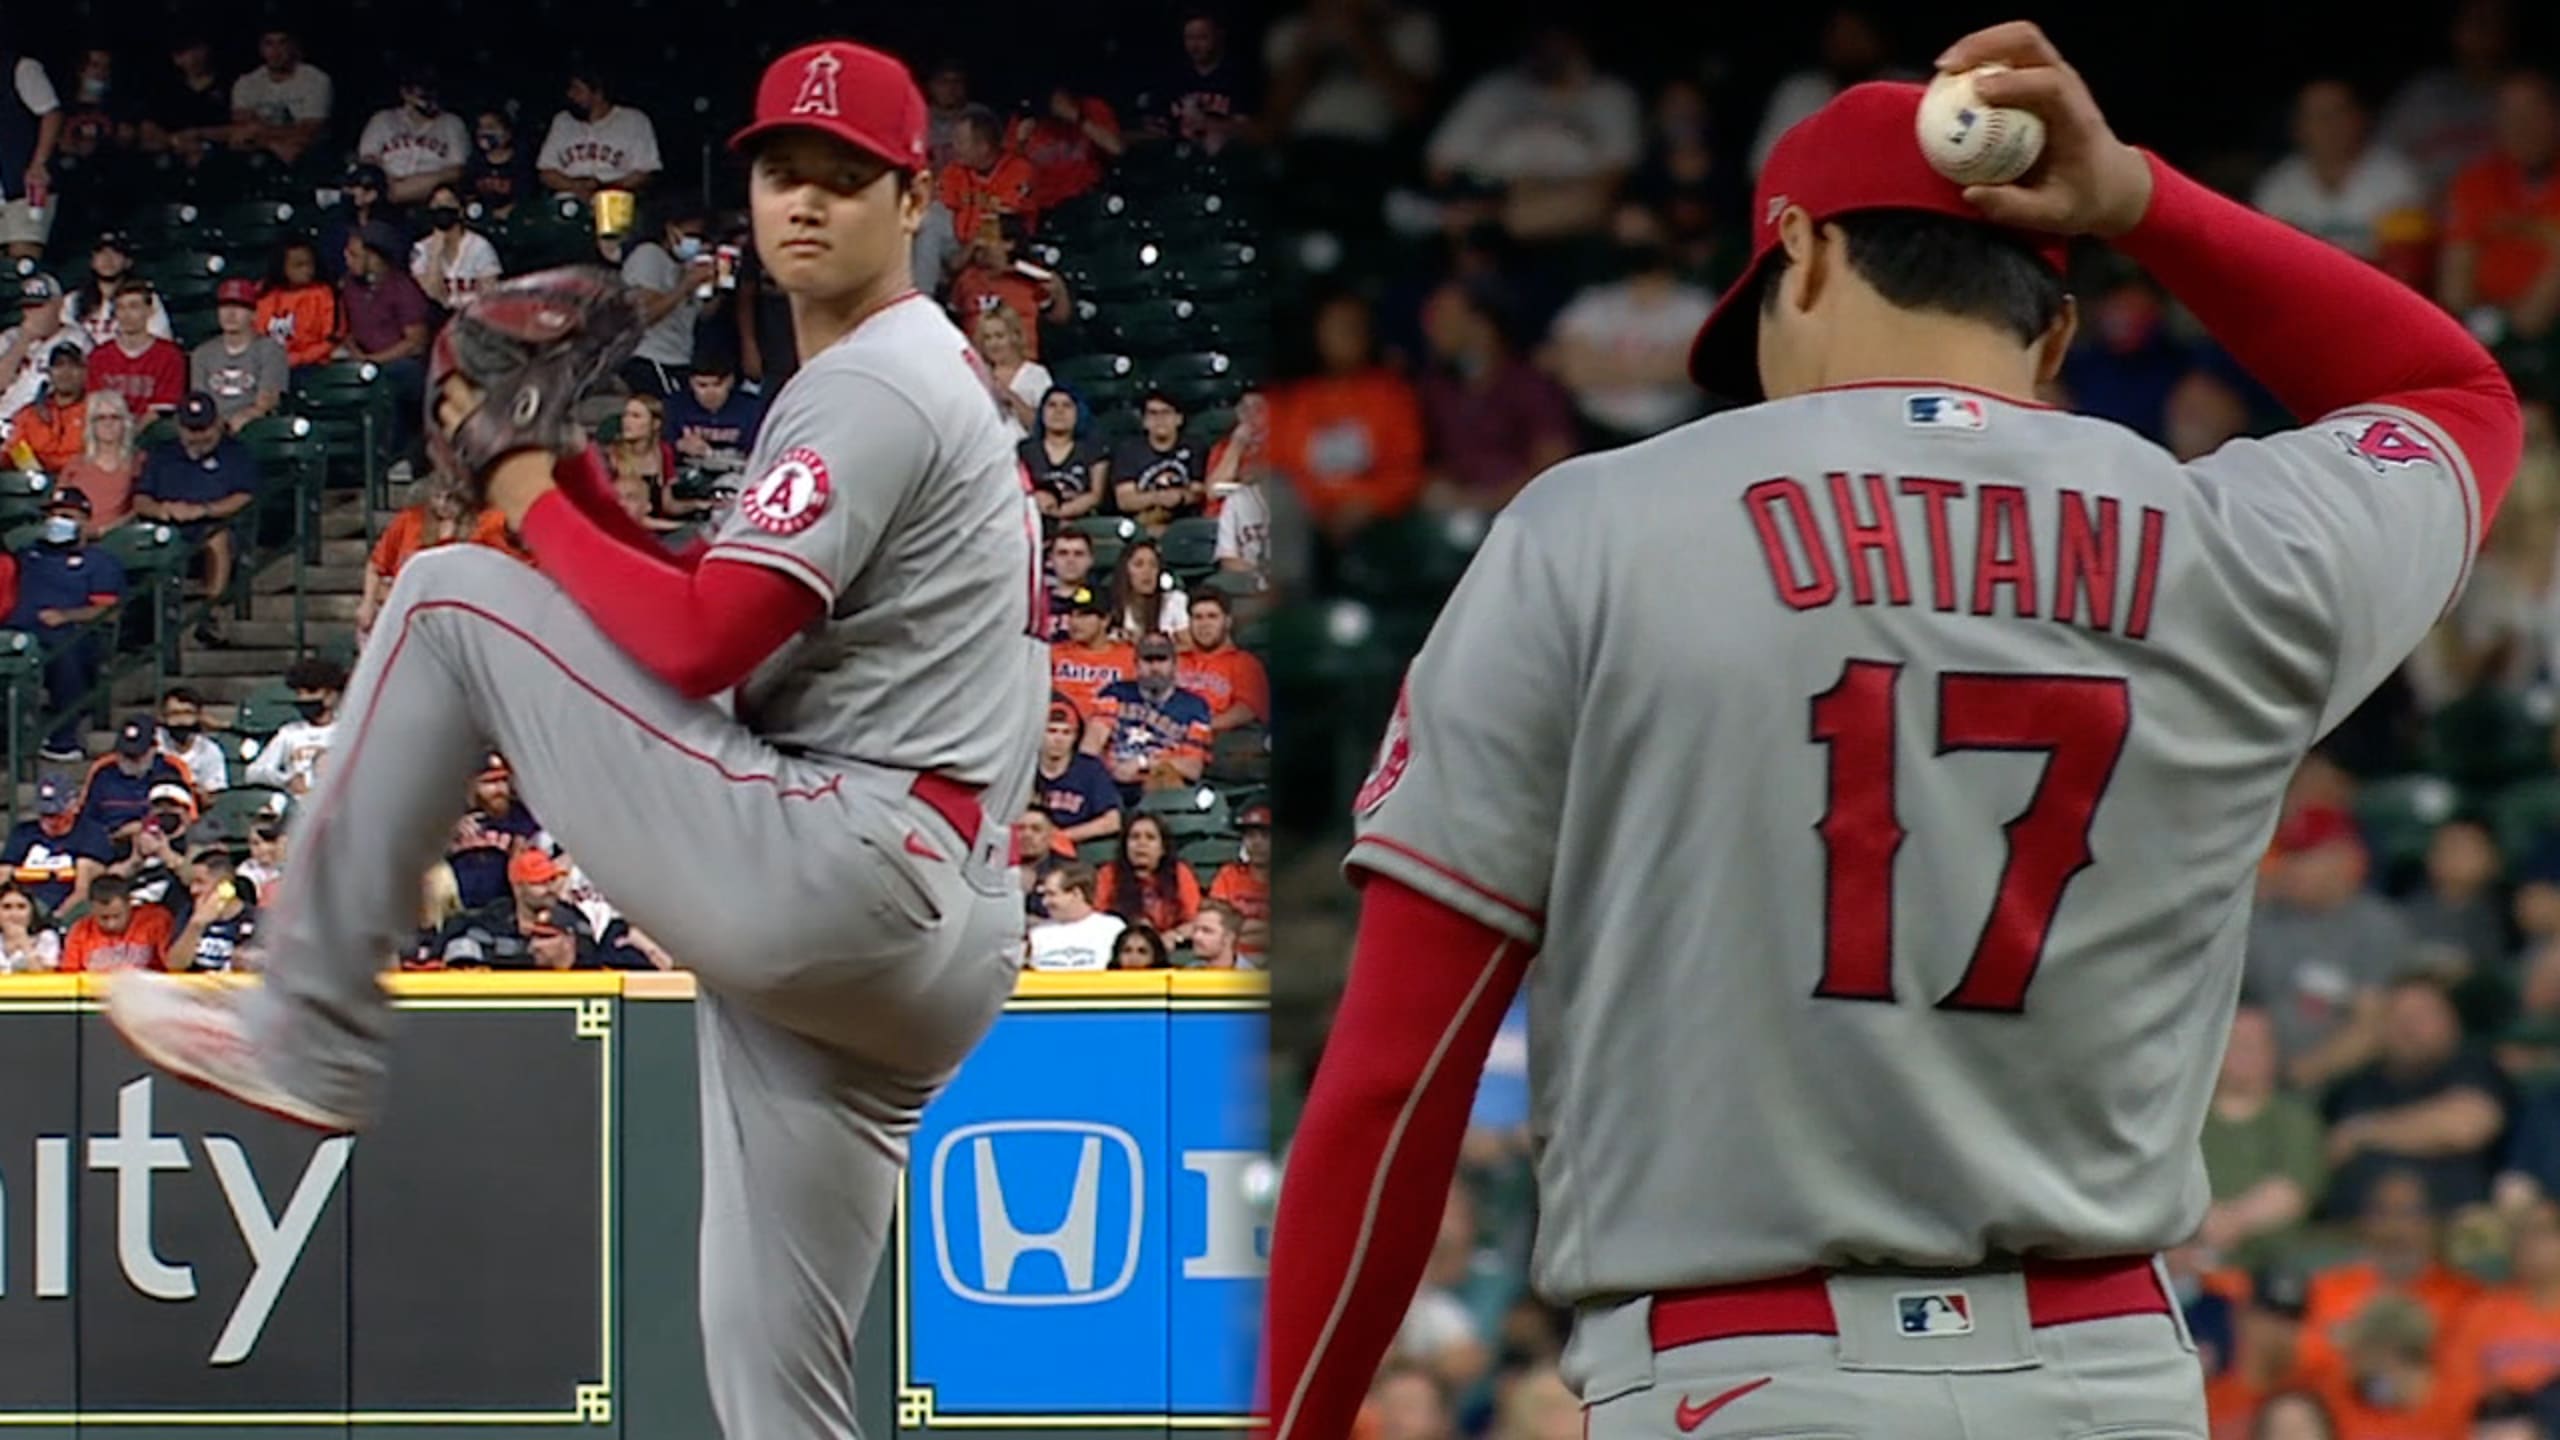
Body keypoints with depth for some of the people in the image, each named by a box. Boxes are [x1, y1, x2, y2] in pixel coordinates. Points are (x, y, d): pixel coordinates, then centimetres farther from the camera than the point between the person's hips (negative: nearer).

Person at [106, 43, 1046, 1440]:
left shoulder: (870, 390, -6)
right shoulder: (920, 383, 26)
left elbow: (701, 646, -16)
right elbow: (713, 617, 25)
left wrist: (535, 507, -1)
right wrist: (563, 466, 13)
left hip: (830, 877, -10)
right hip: (927, 954, 10)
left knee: (452, 602, -3)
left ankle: (309, 1035, 0)